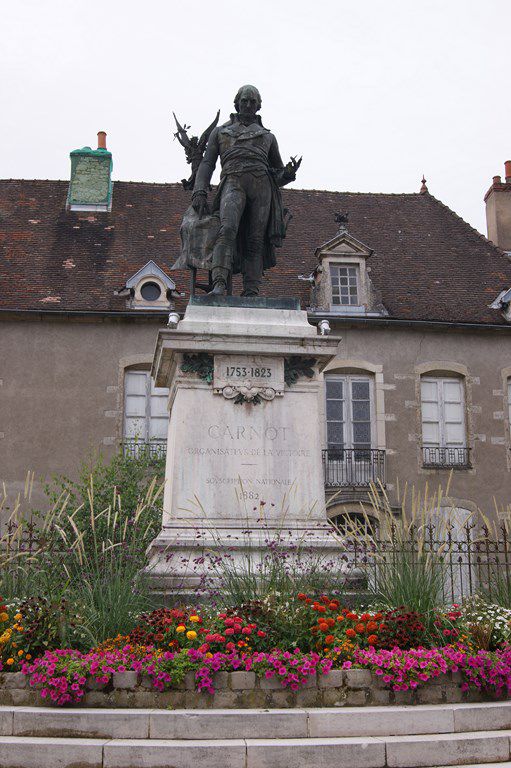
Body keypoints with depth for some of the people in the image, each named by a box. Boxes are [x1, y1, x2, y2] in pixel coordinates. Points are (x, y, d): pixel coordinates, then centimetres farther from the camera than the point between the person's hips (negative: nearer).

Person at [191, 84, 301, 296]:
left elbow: (279, 174, 27)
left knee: (256, 240, -11)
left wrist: (289, 173, 0)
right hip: (233, 182, -2)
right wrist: (200, 193, -2)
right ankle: (219, 285, -43)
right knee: (227, 229, -28)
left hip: (262, 184, 2)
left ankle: (251, 293, -18)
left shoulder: (268, 136, 30)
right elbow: (207, 164, 16)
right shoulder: (220, 132, 27)